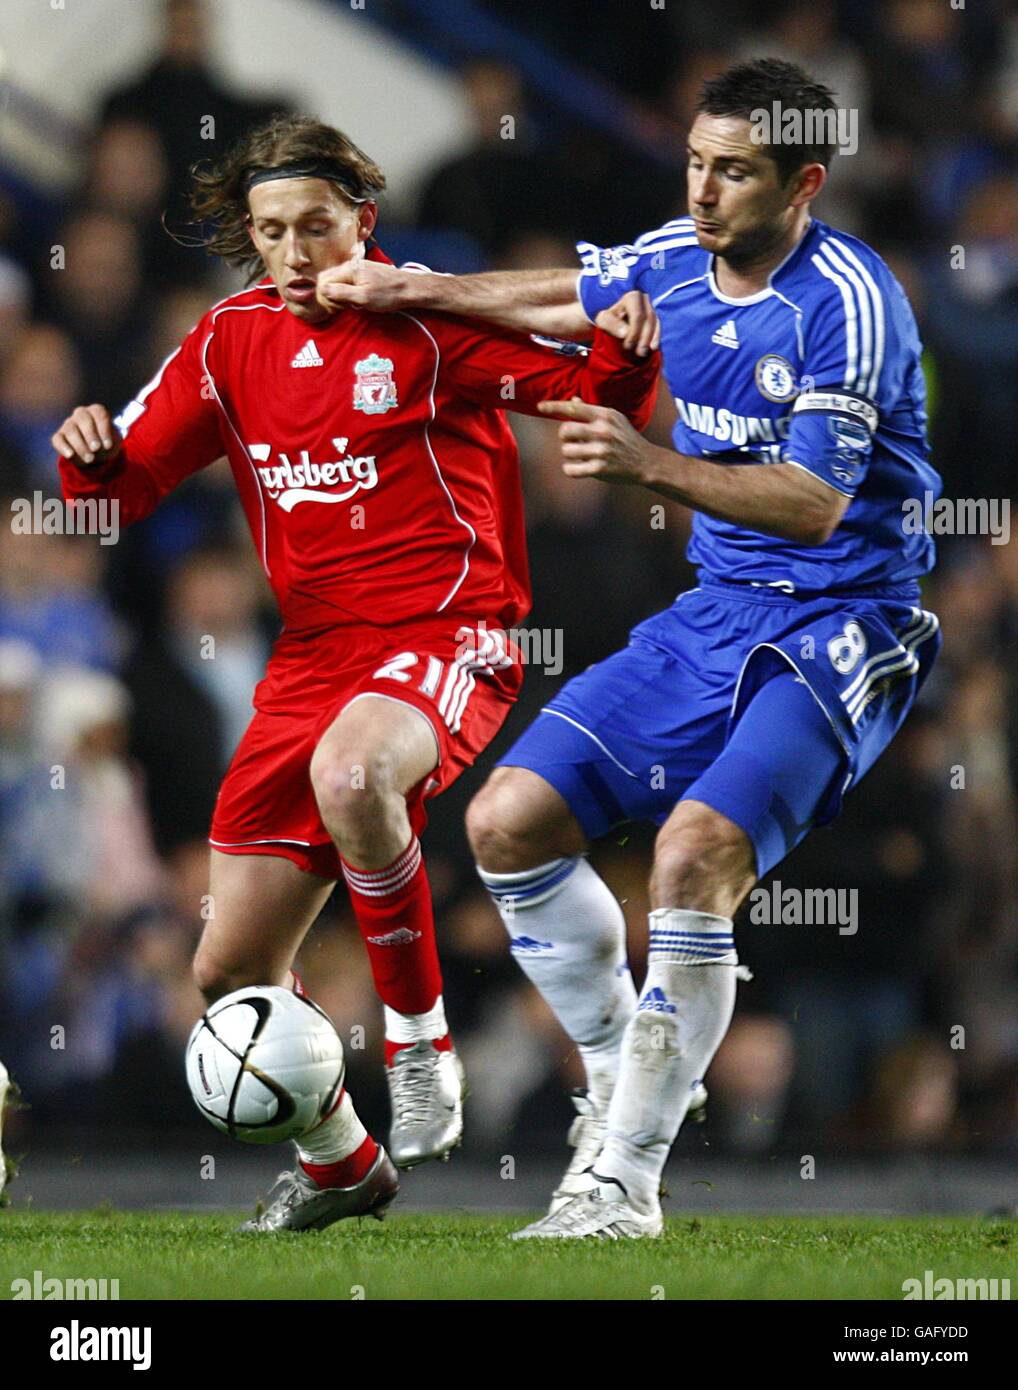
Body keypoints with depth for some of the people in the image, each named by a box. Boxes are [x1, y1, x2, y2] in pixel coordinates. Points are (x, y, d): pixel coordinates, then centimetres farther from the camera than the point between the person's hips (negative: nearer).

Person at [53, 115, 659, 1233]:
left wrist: (626, 351, -29)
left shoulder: (429, 325, -6)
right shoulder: (232, 343, 10)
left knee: (349, 774, -41)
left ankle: (421, 1046, -22)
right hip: (312, 662, 6)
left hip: (446, 639, -6)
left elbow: (603, 394, -7)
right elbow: (123, 488, 14)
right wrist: (90, 454, -9)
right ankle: (338, 1163, 31)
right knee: (230, 972, 4)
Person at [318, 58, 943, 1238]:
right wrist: (416, 290, 28)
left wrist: (650, 465, -34)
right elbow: (566, 300, 28)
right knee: (507, 821, 0)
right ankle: (618, 1080, 18)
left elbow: (816, 503, -25)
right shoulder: (674, 261, 3)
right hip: (716, 613, 8)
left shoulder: (846, 301, -19)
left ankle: (626, 1176, -19)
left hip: (839, 632, -8)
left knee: (695, 850, -28)